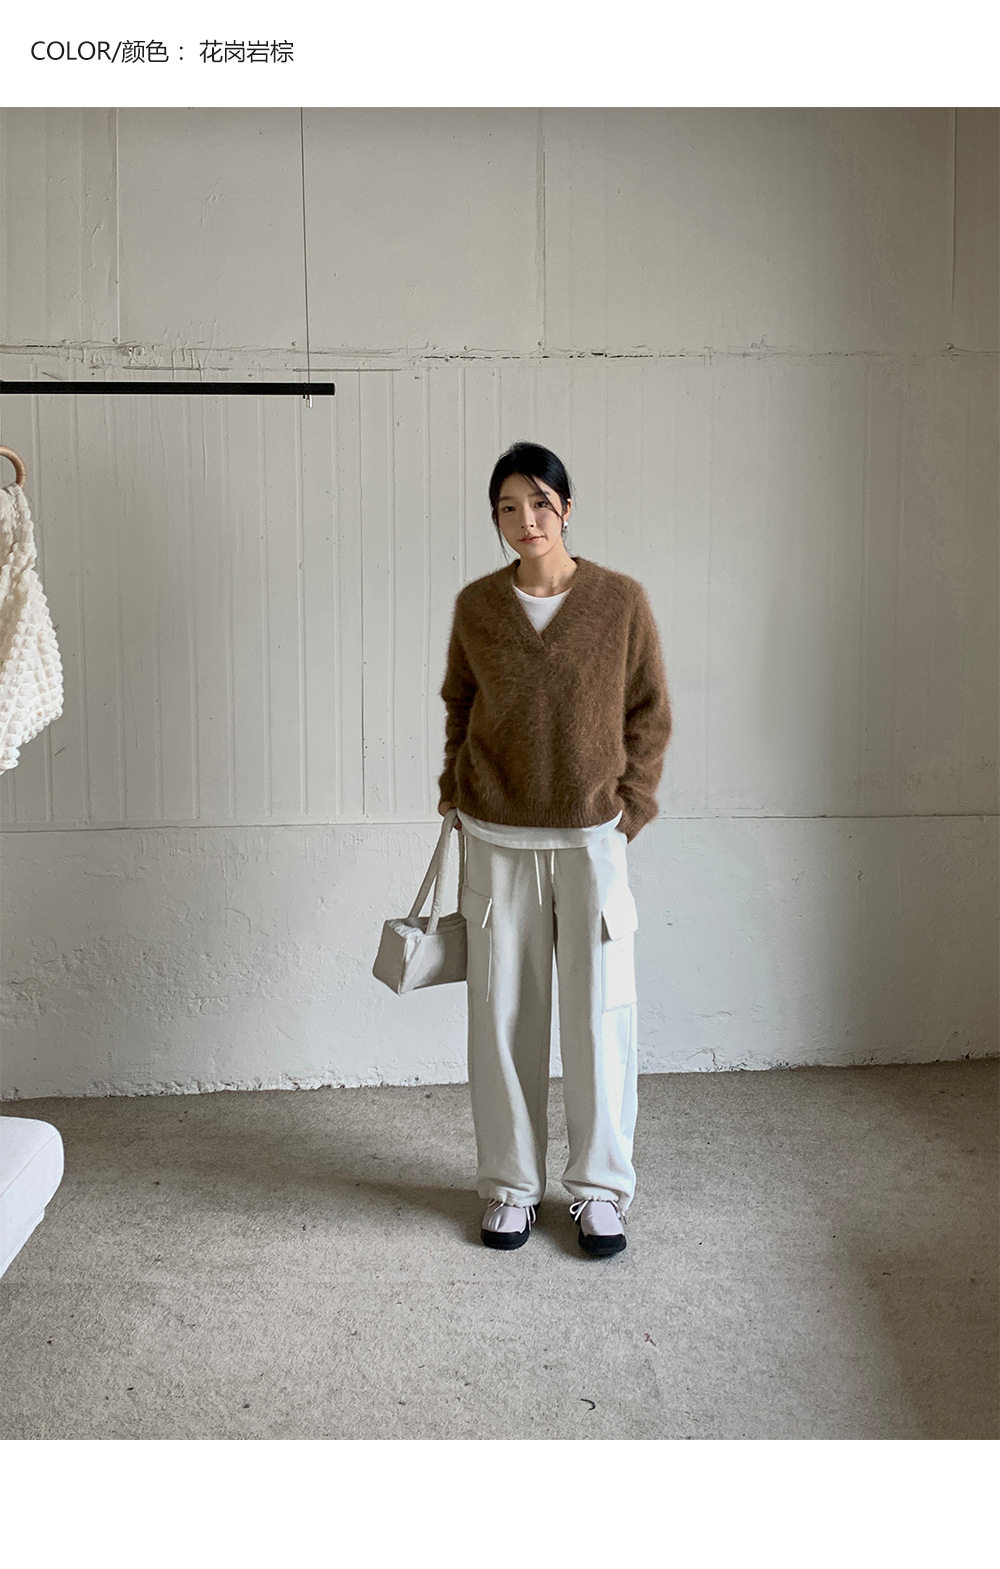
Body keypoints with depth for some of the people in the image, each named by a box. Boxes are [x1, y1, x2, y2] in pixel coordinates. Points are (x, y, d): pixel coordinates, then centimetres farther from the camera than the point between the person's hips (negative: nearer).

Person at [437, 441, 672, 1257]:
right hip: (497, 839, 2)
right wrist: (458, 789, 8)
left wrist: (629, 807, -3)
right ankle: (511, 1184, 23)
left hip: (591, 837, -1)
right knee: (503, 1015, 7)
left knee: (601, 1014, 2)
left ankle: (600, 1188, 19)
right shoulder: (475, 605, 1)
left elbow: (650, 714, 2)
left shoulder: (621, 600, -4)